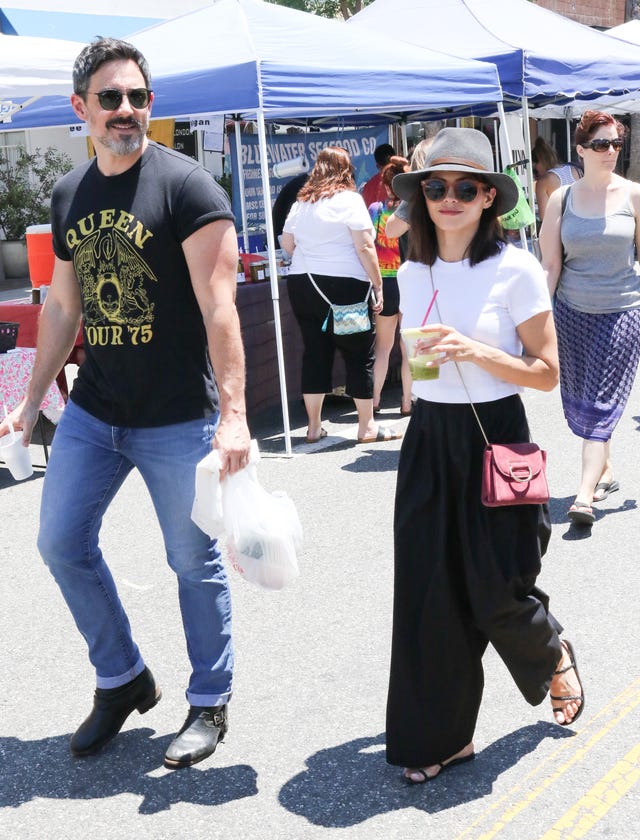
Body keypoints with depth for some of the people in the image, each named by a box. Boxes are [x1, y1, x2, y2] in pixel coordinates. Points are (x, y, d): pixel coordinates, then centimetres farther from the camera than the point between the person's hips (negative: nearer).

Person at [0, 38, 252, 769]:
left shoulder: (185, 186, -11)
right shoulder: (68, 195, 8)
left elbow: (218, 305, -17)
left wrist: (232, 413, -24)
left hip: (178, 420, -6)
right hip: (92, 412, 6)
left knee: (195, 562, 5)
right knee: (62, 544, 11)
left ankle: (210, 703, 25)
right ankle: (122, 680, 31)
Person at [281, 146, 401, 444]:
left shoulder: (301, 202, 10)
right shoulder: (349, 199, -6)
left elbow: (286, 243, 15)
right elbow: (365, 247, -12)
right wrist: (377, 286, -8)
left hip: (301, 284, 6)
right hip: (345, 286, -6)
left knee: (315, 352, 10)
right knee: (360, 355, 3)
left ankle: (314, 426, 14)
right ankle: (367, 426, 9)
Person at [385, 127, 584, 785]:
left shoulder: (515, 269, -9)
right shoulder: (413, 273, 6)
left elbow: (547, 373, -8)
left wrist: (476, 352, -22)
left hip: (494, 439, -4)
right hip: (428, 440, 4)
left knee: (498, 591, 0)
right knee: (428, 593, 3)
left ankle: (554, 657, 36)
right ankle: (440, 736, 17)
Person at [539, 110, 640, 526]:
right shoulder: (561, 199, 2)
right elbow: (551, 265, 3)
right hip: (573, 310, 2)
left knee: (604, 401, -7)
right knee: (579, 400, 9)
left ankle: (585, 493, -9)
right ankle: (606, 471, 29)